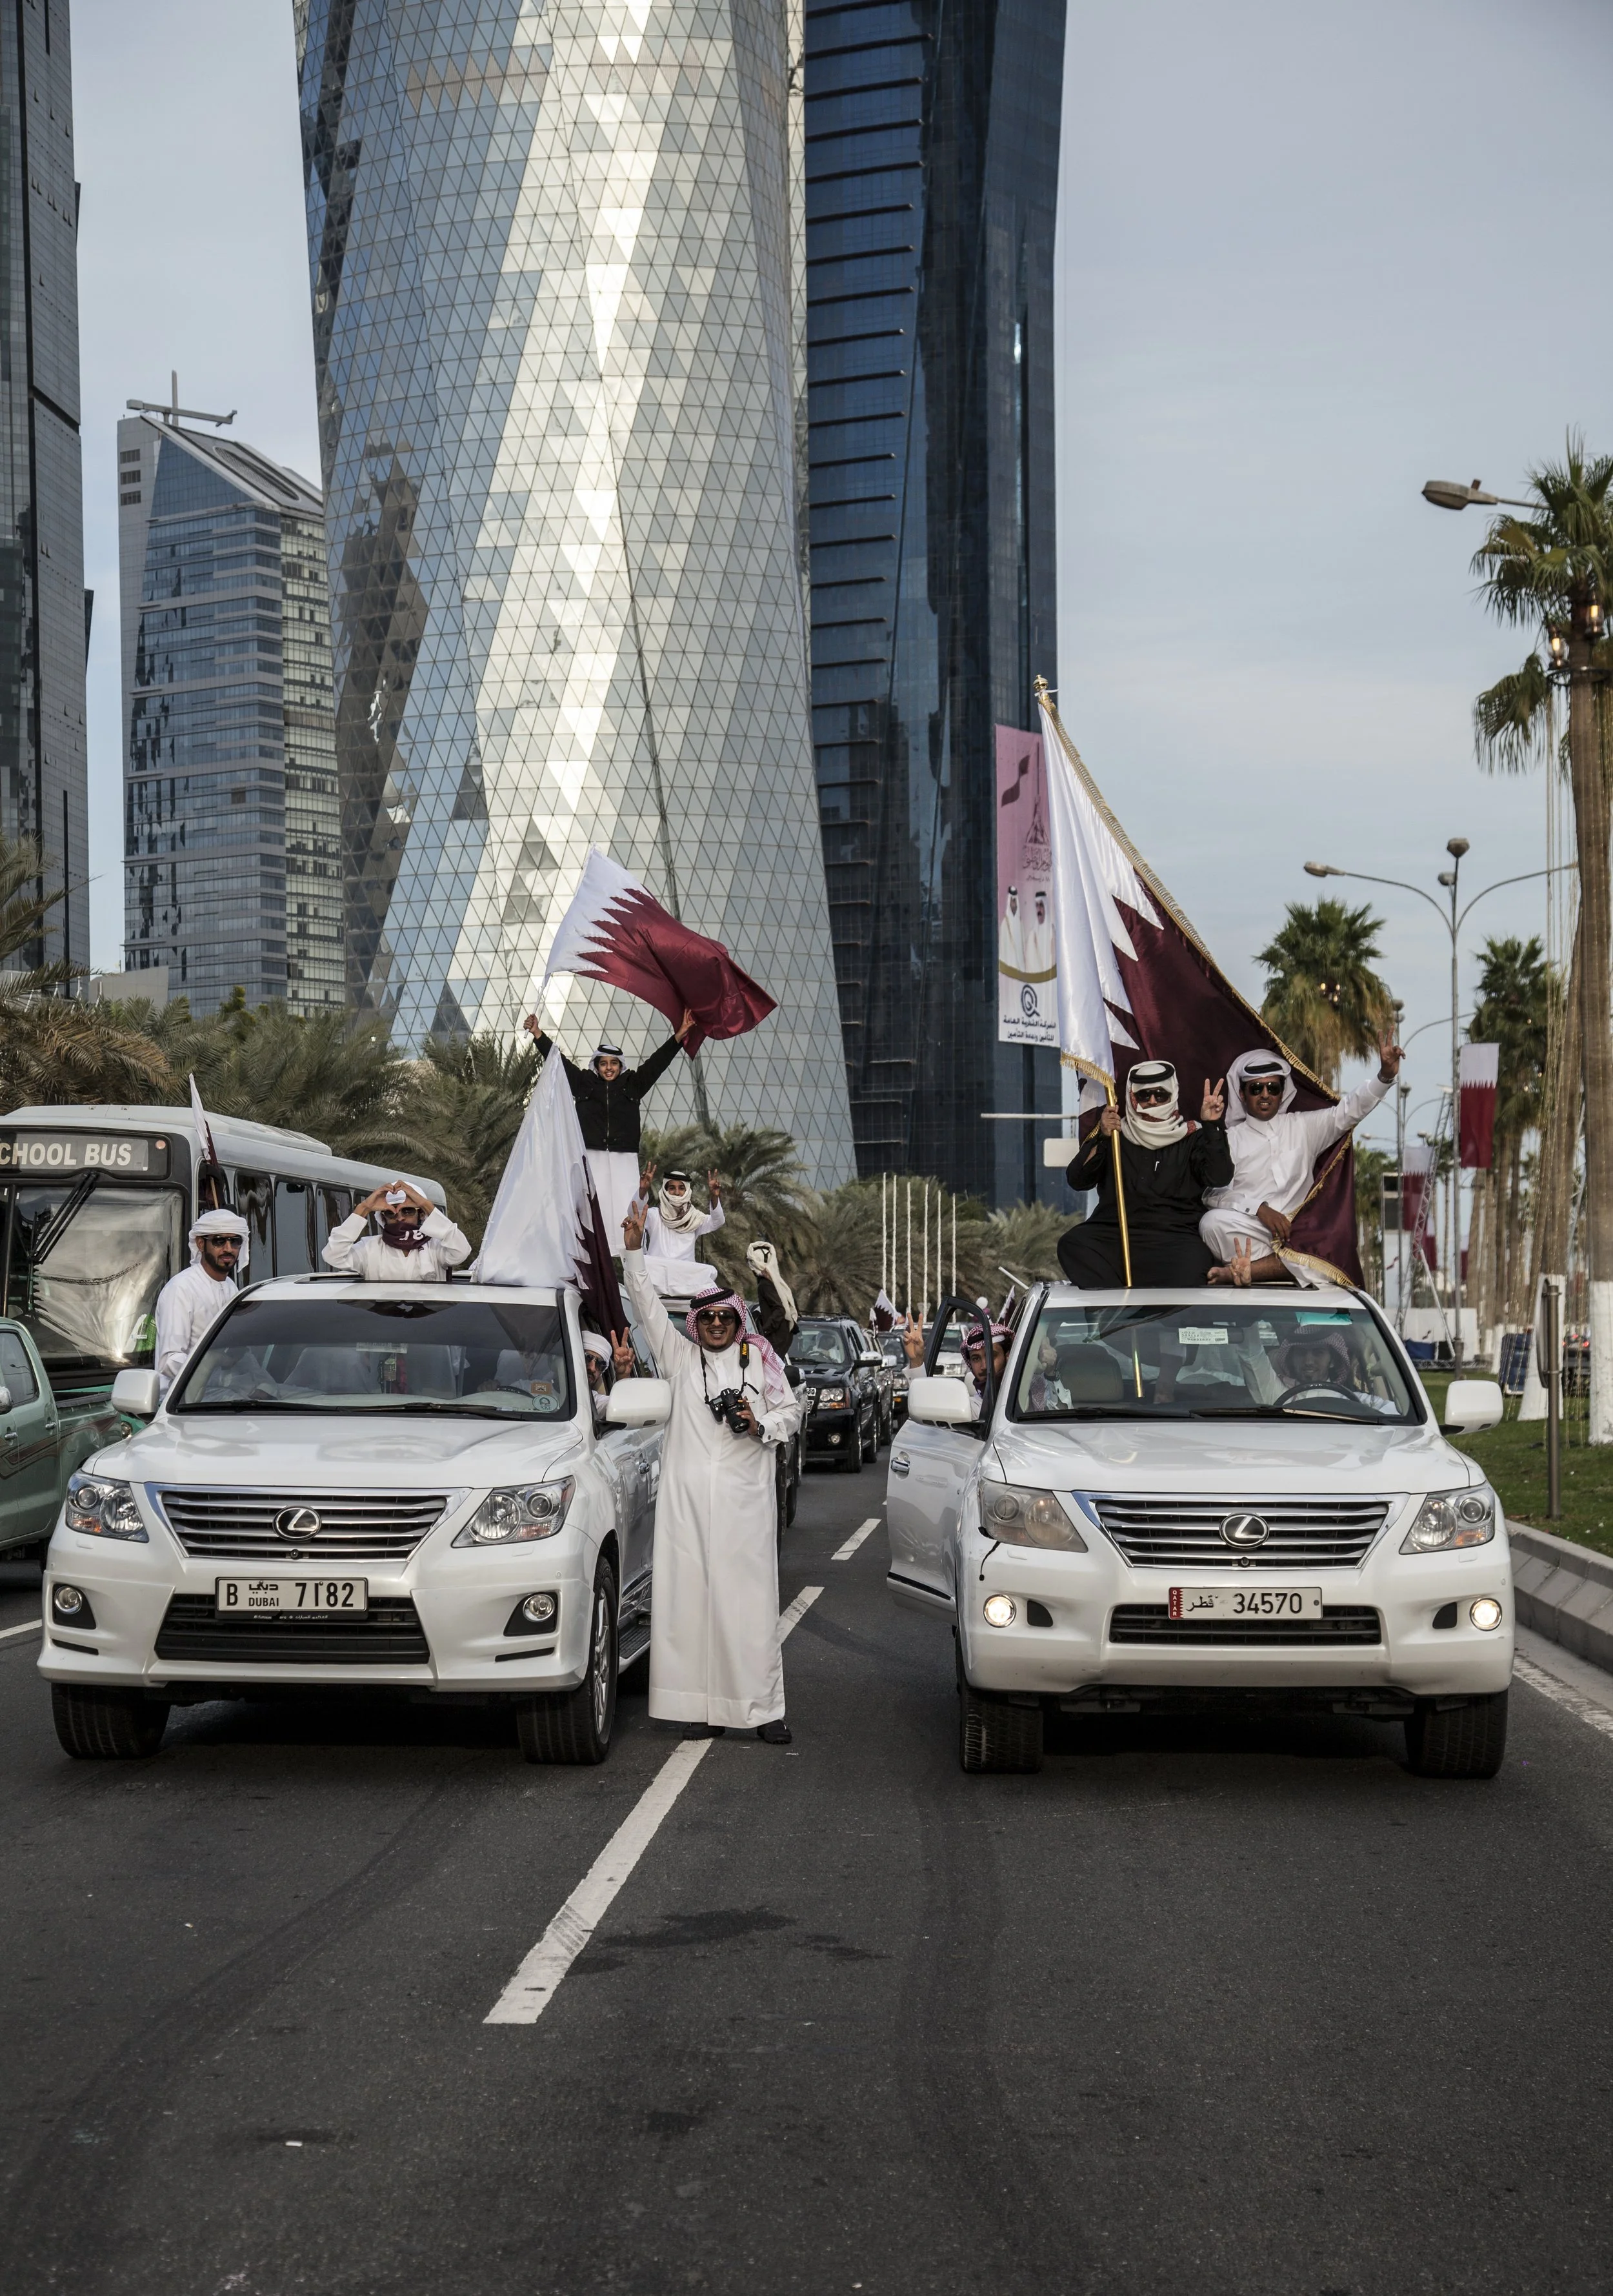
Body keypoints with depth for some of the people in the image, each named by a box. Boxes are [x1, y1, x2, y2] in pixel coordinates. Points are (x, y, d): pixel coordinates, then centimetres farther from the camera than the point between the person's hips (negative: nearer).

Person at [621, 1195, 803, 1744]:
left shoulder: (761, 1360, 11)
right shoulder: (682, 1357, 14)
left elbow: (791, 1413, 16)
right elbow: (648, 1308, 10)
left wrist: (760, 1423, -5)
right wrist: (633, 1251, 2)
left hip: (744, 1498, -1)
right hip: (688, 1497, 1)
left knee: (749, 1600, -5)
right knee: (690, 1598, -4)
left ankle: (763, 1708, -4)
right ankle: (703, 1706, 0)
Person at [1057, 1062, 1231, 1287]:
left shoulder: (1192, 1137, 16)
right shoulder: (1113, 1132, 19)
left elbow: (1219, 1177, 0)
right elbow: (1077, 1180, 7)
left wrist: (1212, 1126, -9)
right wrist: (1101, 1140, -8)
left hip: (1174, 1237, -1)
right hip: (1112, 1233, 2)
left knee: (1192, 1262, -36)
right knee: (1073, 1244, -30)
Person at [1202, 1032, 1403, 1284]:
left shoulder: (1303, 1127, 19)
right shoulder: (1230, 1138, 12)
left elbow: (1350, 1110, 7)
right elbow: (1214, 1193, 0)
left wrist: (1385, 1075, -10)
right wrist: (1259, 1208, -16)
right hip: (1249, 1230, -2)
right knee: (1213, 1222, -34)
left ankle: (1245, 1270, -28)